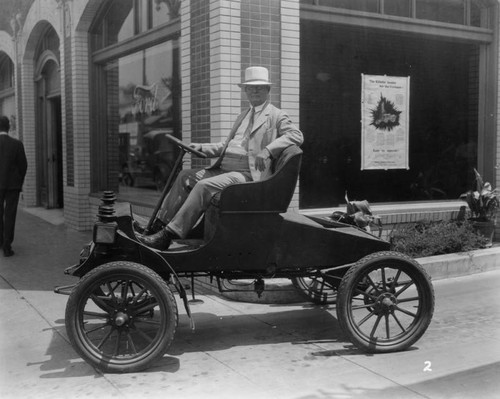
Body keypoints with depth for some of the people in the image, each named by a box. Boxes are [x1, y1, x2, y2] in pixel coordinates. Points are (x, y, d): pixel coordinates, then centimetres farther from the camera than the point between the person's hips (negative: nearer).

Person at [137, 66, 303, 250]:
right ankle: (158, 225, 0)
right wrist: (202, 147, 11)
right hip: (224, 169, 9)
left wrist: (267, 150, -25)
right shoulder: (243, 116, 27)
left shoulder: (276, 116, 2)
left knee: (204, 186, -28)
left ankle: (166, 237, -29)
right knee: (185, 176, 0)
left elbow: (296, 135, -13)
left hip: (247, 174, -9)